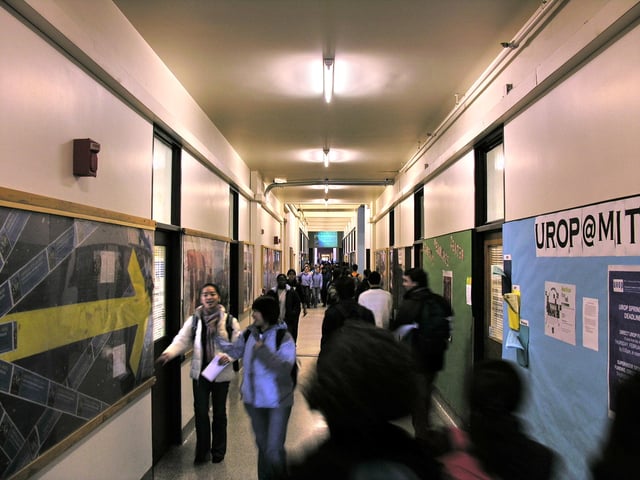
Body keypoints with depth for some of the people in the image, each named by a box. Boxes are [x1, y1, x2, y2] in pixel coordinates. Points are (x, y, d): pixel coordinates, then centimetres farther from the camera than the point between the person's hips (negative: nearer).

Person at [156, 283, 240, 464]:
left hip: (221, 373, -1)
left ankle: (218, 451, 33)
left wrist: (227, 356, -25)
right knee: (200, 412, 6)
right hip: (200, 373, 1)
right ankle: (202, 450, 28)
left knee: (219, 413, 14)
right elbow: (182, 340, -9)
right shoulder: (194, 320, -2)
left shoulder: (229, 321, -7)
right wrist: (168, 353, -28)